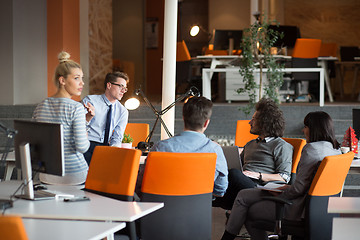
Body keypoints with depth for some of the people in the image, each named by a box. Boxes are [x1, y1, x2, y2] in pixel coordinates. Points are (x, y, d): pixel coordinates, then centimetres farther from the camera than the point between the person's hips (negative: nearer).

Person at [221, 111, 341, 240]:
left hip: (299, 208, -10)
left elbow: (299, 188, -22)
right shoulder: (336, 150, 10)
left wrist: (280, 194, -5)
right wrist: (289, 188, 14)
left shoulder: (311, 149, -20)